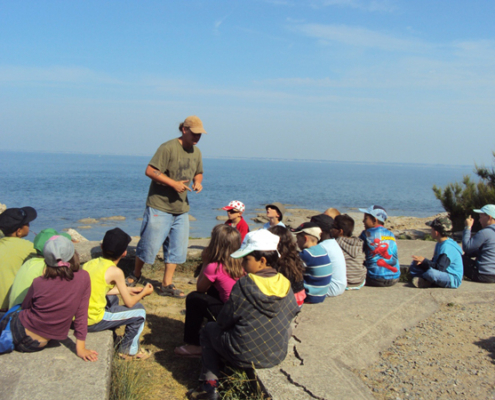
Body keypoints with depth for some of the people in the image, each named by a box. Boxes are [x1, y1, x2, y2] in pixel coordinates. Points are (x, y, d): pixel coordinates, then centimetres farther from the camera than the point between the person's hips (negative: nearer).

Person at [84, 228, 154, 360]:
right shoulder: (115, 272, -14)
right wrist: (144, 292, 14)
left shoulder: (89, 263, 5)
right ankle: (129, 351, 22)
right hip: (93, 322, -7)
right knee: (139, 311, 7)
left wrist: (128, 290, 25)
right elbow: (129, 303, -6)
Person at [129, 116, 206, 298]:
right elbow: (150, 170, -19)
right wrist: (173, 183, -22)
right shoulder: (168, 148, -14)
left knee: (177, 248, 6)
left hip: (181, 209, 7)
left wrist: (198, 182, 1)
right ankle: (135, 275, 25)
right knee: (150, 244, 0)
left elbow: (198, 173, 24)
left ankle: (167, 285, 16)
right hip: (160, 206, -7)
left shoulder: (196, 152, 10)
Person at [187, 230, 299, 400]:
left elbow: (224, 320, -10)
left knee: (209, 329, 18)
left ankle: (210, 384, 16)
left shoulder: (244, 285, -19)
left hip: (244, 357, -5)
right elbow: (292, 312, 10)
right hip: (277, 356, 5)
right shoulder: (285, 284, -5)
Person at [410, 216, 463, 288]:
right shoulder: (440, 244, 10)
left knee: (431, 273, -41)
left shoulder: (447, 247, -23)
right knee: (414, 264, 10)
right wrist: (422, 262, -4)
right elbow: (434, 263, 16)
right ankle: (425, 281, -15)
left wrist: (424, 260, -16)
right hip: (443, 274, 11)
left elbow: (440, 268, -28)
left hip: (453, 280, -11)